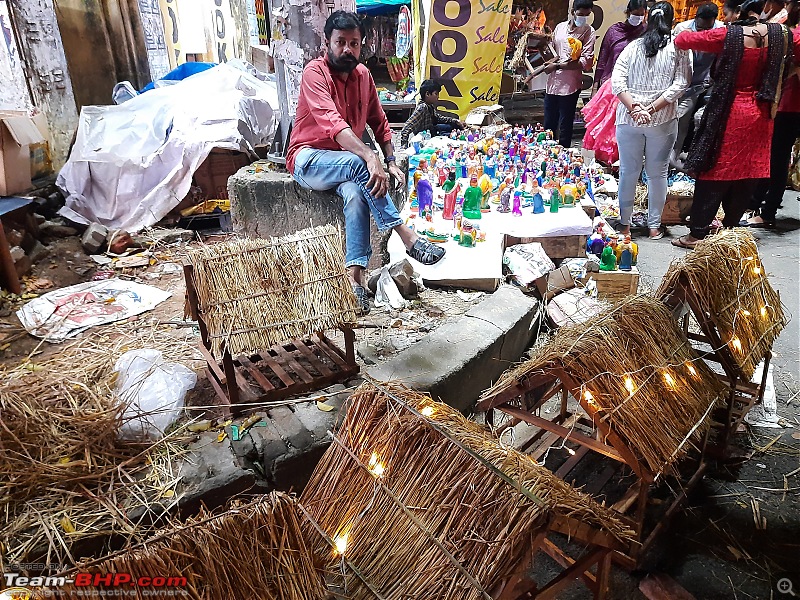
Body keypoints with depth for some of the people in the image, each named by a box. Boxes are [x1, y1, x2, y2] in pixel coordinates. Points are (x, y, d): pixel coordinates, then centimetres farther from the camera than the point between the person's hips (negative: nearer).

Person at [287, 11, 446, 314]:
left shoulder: (363, 75, 8)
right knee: (357, 164, -35)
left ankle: (355, 276, -36)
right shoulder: (315, 73, -13)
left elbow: (379, 122, 18)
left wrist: (391, 161, 4)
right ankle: (407, 238, -33)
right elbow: (333, 123, -28)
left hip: (348, 162, 5)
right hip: (308, 159, -4)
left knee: (356, 192, -31)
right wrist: (370, 158, -40)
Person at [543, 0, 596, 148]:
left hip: (570, 86, -5)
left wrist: (557, 66, -12)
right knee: (548, 125, 12)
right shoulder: (560, 27, 11)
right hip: (552, 83, 5)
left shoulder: (588, 31, -2)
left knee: (565, 128, 2)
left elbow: (586, 62, -11)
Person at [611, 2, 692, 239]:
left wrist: (634, 107, -10)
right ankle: (654, 226, 13)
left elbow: (617, 82, -5)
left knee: (628, 172, 8)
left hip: (629, 119, 1)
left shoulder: (632, 46, 5)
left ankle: (625, 224, 14)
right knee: (657, 173, 7)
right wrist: (653, 108, -11)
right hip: (663, 121, -1)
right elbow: (680, 84, -9)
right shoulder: (678, 48, 1)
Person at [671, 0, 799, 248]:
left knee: (715, 174, 1)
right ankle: (730, 227, 25)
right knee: (748, 176, 13)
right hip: (761, 116, 5)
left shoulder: (728, 36, -13)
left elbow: (683, 40, -8)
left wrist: (682, 34, 13)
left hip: (730, 115, -5)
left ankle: (697, 233, 4)